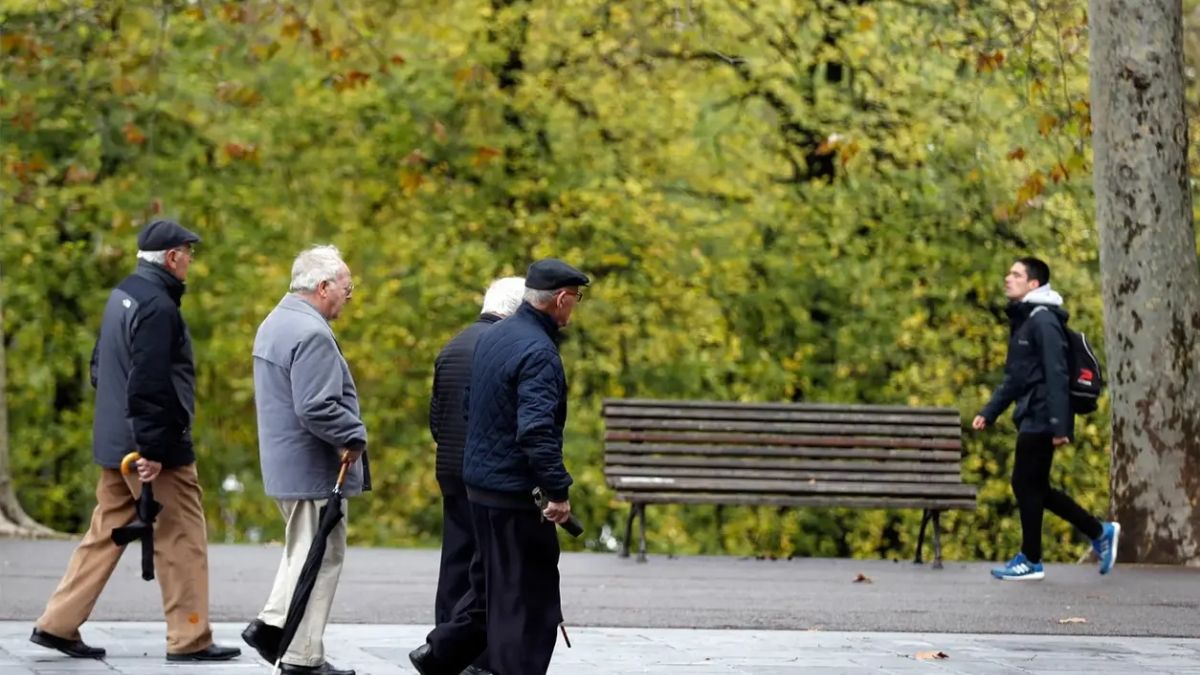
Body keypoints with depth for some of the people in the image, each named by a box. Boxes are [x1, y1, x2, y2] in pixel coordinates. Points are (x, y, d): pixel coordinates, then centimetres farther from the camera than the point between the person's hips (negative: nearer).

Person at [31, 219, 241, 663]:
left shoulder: (122, 296, 13)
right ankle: (189, 640, 3)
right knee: (182, 541, -1)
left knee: (105, 534, 14)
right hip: (158, 448, -9)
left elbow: (100, 366, 21)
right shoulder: (157, 306, -18)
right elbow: (149, 384, -23)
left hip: (114, 443, 9)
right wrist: (153, 450, -22)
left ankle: (58, 625, 13)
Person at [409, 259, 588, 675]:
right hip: (515, 491, -9)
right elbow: (536, 430, -28)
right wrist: (559, 491, -25)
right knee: (528, 594, -1)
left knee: (491, 584, 21)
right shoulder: (538, 352, -20)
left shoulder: (493, 337, 10)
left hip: (479, 481, 9)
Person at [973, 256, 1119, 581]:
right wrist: (988, 413, 17)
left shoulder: (1043, 320, -13)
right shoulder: (1021, 320, 17)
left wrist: (1059, 425, -23)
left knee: (1027, 484, -4)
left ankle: (1031, 561, 5)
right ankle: (1100, 532, 20)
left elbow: (1056, 375, -19)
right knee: (1034, 488, 11)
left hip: (1041, 420, -10)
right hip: (1030, 418, 10)